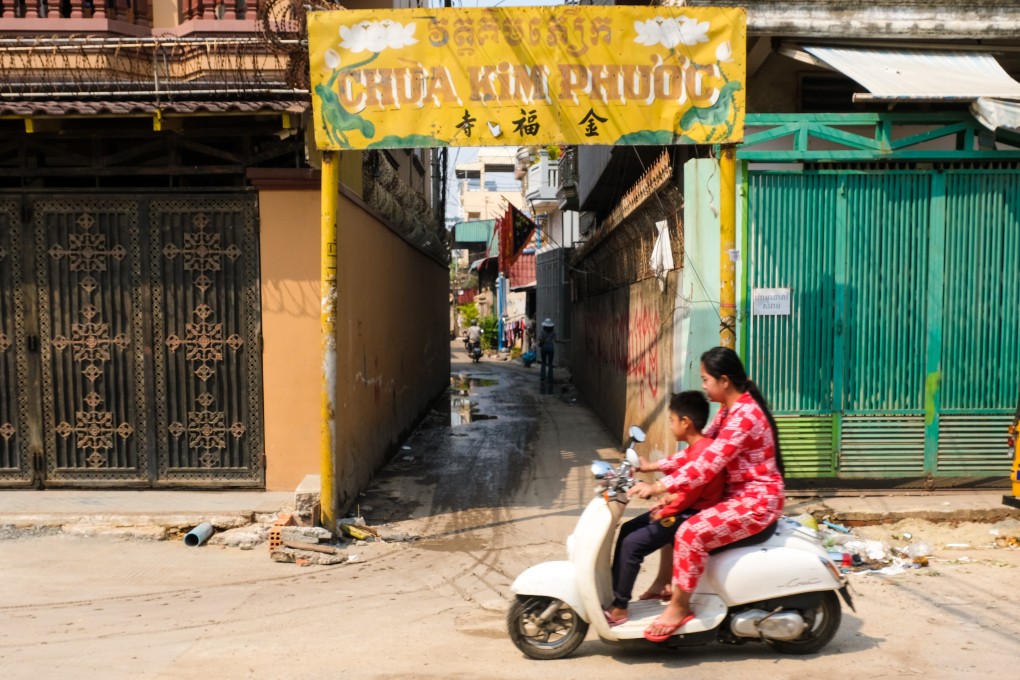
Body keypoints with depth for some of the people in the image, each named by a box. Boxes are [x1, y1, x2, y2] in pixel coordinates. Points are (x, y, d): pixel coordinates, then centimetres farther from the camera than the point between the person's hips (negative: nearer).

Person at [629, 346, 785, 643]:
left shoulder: (744, 415, -24)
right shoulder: (730, 409, 8)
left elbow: (707, 465, -30)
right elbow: (700, 446, 13)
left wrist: (657, 487, -30)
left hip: (757, 501, -11)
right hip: (736, 494, 11)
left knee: (692, 533, -26)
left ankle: (679, 606, -8)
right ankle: (665, 584, 22)